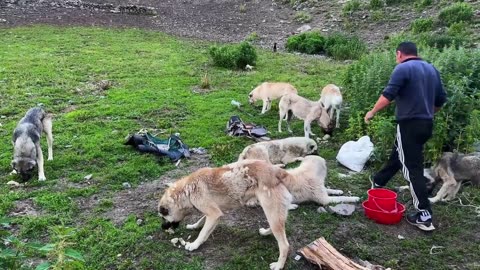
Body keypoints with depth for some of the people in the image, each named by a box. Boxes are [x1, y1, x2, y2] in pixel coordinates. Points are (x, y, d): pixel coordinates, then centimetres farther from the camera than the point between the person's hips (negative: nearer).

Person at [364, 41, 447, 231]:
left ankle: (424, 217, -3)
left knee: (413, 168, -5)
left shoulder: (402, 68, -10)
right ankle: (378, 182, 45)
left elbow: (388, 95, -18)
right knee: (398, 155, 25)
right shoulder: (432, 69, 14)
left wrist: (372, 113, -5)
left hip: (409, 124, -8)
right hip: (426, 124, 8)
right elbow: (441, 99, 17)